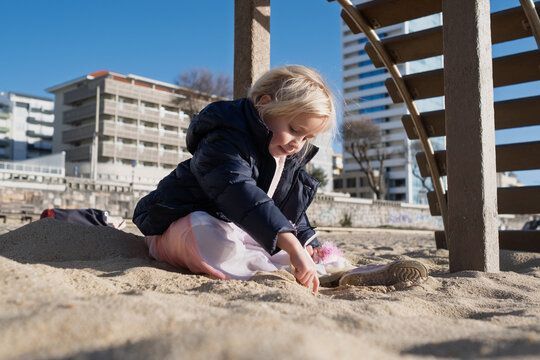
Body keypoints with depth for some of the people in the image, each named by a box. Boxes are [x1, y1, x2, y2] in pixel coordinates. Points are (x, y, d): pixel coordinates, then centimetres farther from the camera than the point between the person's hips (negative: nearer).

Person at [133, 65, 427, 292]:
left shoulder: (291, 160, 5)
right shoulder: (225, 141, -26)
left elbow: (292, 213, 19)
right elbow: (243, 197, -43)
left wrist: (308, 241, 2)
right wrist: (293, 248, -51)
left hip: (245, 234, 8)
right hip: (187, 225, -8)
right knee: (208, 236, -45)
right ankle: (279, 275, -43)